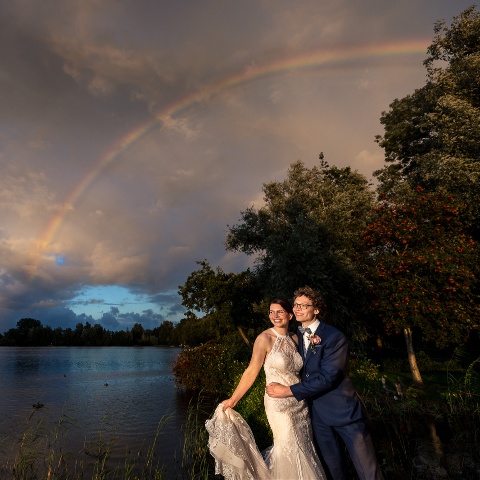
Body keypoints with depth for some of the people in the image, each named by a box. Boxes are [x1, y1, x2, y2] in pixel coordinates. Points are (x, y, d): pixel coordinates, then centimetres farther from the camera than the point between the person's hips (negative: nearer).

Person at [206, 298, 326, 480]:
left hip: (300, 402, 6)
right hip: (279, 403, -6)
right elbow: (251, 371, -13)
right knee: (289, 451, 6)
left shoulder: (294, 338, 2)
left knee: (303, 448, 17)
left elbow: (299, 368, 10)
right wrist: (232, 399, -13)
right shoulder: (265, 338, -15)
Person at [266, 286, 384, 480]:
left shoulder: (334, 336, -18)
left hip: (342, 409, -6)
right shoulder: (297, 336, 3)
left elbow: (327, 377, -25)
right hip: (317, 412, 6)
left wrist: (289, 391, -24)